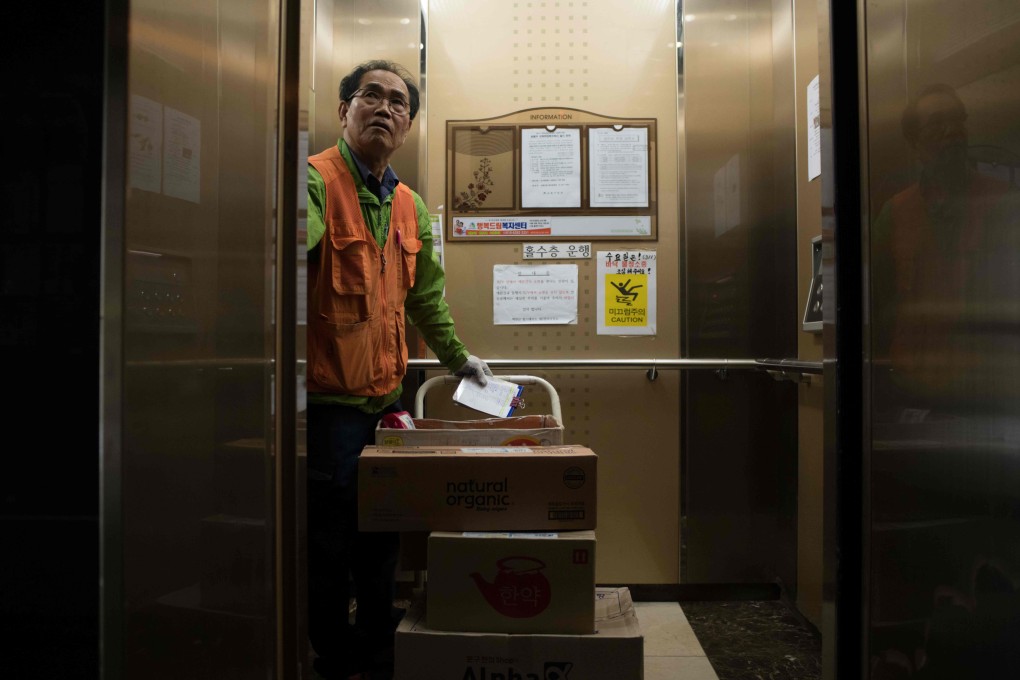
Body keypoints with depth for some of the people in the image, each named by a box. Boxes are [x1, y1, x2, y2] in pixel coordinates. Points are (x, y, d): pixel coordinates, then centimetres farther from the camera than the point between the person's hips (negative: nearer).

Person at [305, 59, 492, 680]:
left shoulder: (411, 207, 13)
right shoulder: (314, 181, -11)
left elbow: (426, 297, 24)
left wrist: (457, 357, 30)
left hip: (388, 397, 7)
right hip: (328, 399, -7)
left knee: (383, 540, 17)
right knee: (330, 542, 4)